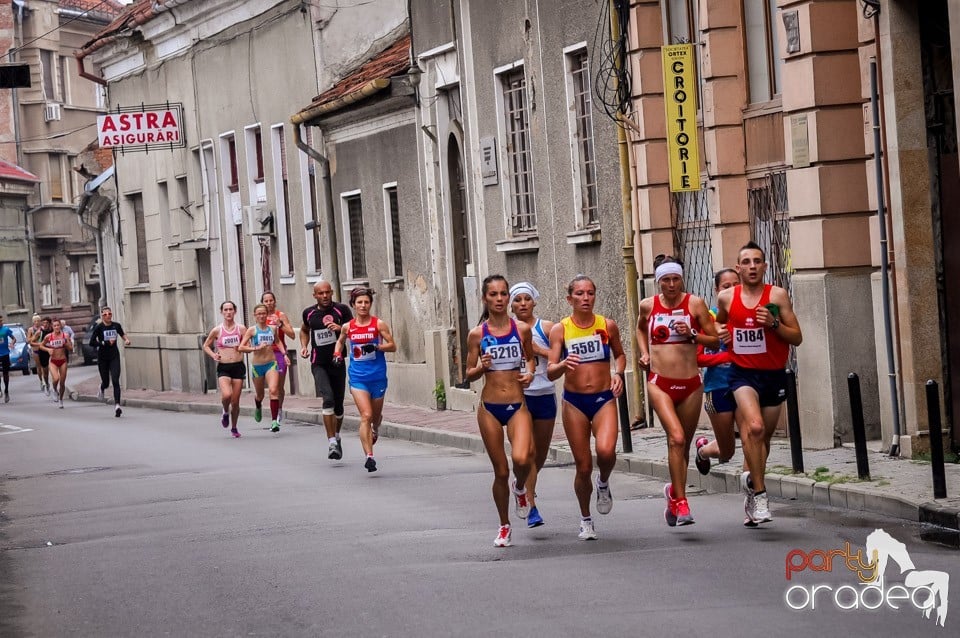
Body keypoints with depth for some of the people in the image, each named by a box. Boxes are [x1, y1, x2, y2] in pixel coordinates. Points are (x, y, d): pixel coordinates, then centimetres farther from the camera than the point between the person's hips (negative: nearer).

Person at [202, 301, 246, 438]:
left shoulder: (241, 329, 2)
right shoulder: (217, 330, 1)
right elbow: (206, 346, 13)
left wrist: (242, 348, -15)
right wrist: (213, 355, -5)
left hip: (238, 366, 1)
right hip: (223, 368, -1)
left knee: (235, 401, 4)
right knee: (227, 395, -24)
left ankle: (234, 428, 25)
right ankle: (226, 412, 9)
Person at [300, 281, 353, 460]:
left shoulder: (341, 310, -3)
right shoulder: (309, 313, 5)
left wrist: (341, 329, -20)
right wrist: (304, 346, 10)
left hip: (338, 363, 0)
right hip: (319, 364, 0)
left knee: (338, 405, 9)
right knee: (328, 399, -21)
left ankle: (336, 437, 36)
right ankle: (332, 443, -20)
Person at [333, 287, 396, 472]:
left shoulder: (379, 324, -3)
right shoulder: (347, 327, 3)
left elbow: (392, 346, -4)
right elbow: (340, 341, 24)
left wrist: (376, 347, -20)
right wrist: (337, 354, 6)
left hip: (378, 376, 0)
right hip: (358, 377, 0)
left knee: (376, 415, 16)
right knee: (366, 416, -15)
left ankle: (375, 430, 54)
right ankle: (369, 456, -18)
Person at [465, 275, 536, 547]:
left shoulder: (522, 329, 1)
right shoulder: (477, 334, -1)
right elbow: (469, 375, 5)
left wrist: (529, 372, -1)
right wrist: (481, 367, -16)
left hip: (518, 406, 0)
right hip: (490, 409, 0)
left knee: (521, 459, -24)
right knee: (501, 471, 5)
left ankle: (520, 488, 13)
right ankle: (504, 527, 25)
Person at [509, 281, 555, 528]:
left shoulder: (546, 328, 3)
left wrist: (539, 350, -15)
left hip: (544, 396, 2)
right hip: (519, 395, -2)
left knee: (541, 453, 13)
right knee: (527, 452, -12)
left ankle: (524, 485, 41)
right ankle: (532, 508, -10)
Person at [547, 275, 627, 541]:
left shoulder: (608, 326, 0)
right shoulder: (559, 329, -5)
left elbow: (620, 354, 19)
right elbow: (550, 372, -10)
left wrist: (618, 374, -1)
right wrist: (563, 365, -31)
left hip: (604, 399, 0)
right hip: (574, 401, 0)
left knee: (606, 451, -26)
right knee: (583, 466, 3)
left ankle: (604, 483, 10)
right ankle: (586, 520, 26)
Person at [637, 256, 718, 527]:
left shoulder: (695, 304, -2)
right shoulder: (648, 305, 3)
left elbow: (715, 341, 0)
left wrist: (692, 335, -16)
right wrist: (644, 352, 10)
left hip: (690, 384, 1)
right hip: (660, 383, -1)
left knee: (682, 445, 11)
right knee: (676, 438, -20)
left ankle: (674, 491, 37)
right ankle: (680, 503, -16)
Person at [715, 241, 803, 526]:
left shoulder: (777, 295, -4)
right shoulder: (726, 298, 1)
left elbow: (797, 338, -4)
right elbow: (720, 322, 25)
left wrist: (774, 323, -19)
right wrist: (719, 334, 4)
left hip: (774, 375, 1)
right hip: (743, 373, -1)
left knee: (763, 438, 14)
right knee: (754, 428, -26)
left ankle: (751, 481, 37)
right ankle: (759, 492, -21)